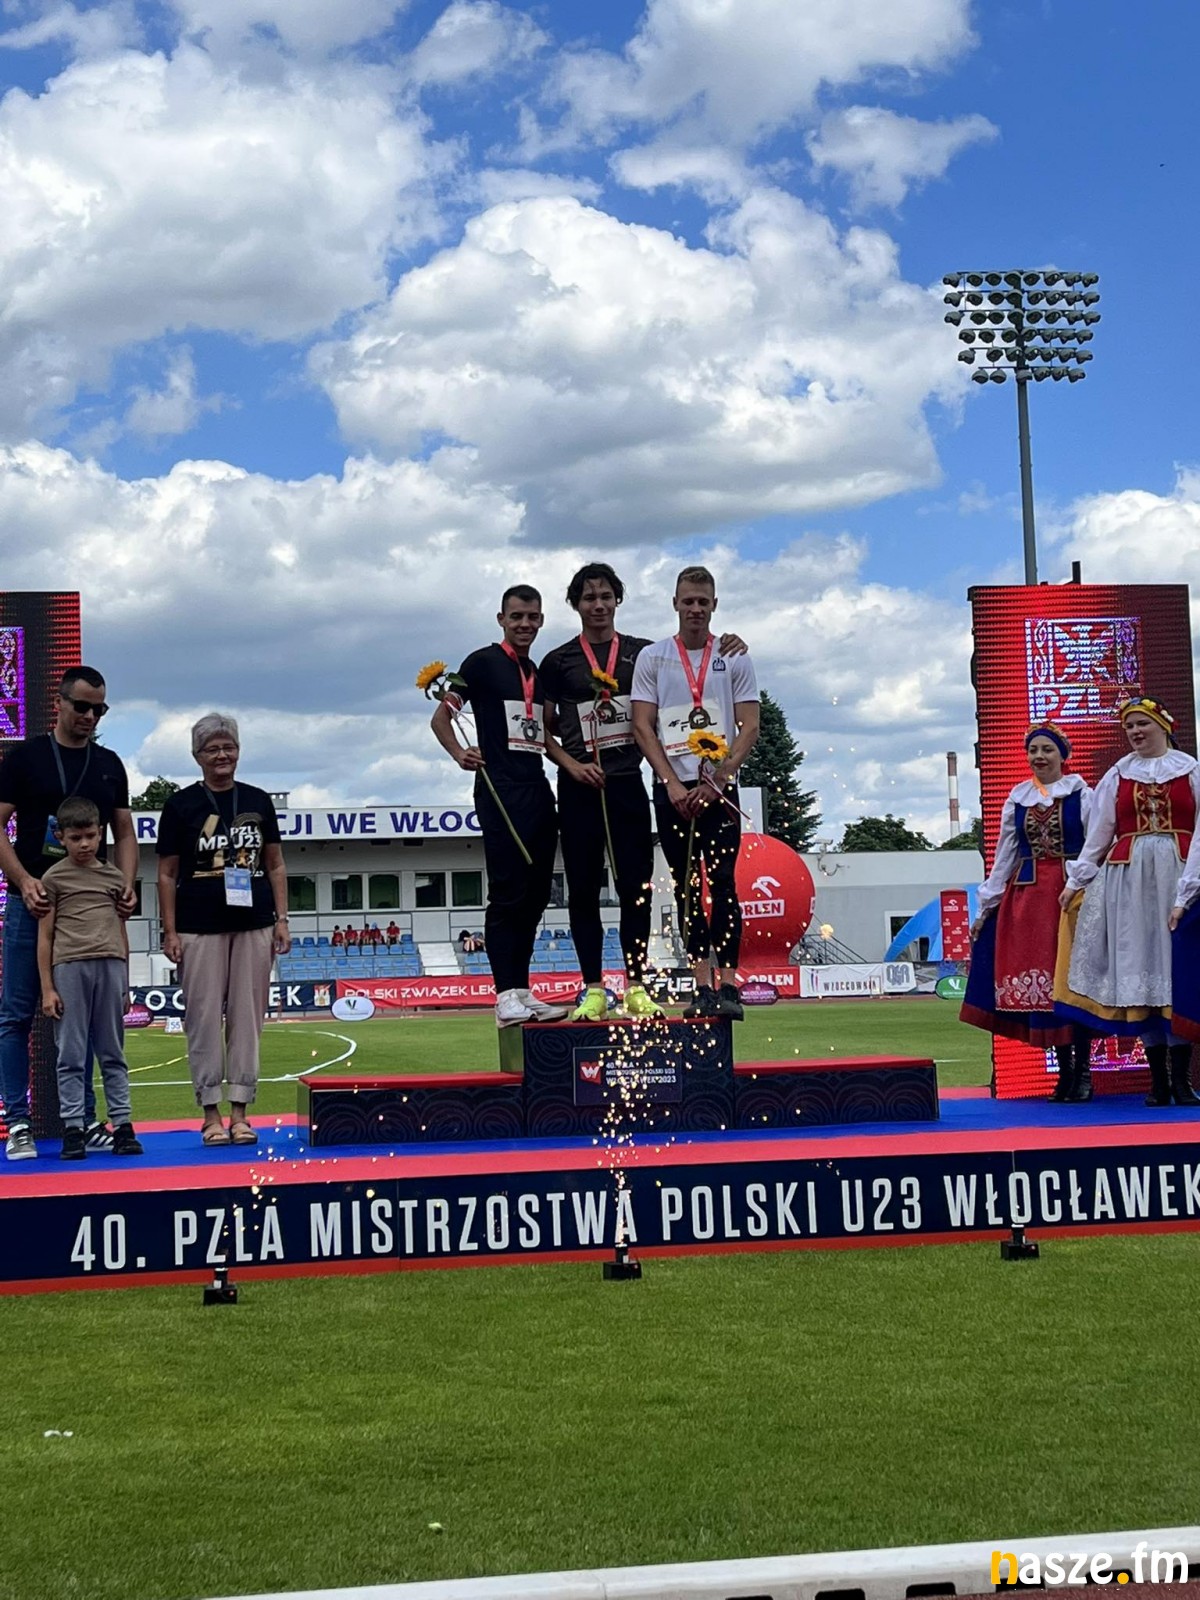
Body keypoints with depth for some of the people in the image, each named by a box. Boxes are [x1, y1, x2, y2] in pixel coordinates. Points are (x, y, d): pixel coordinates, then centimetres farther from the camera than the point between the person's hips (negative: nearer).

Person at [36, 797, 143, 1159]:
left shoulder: (114, 876, 15)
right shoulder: (54, 878, 6)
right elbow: (45, 936, 5)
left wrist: (124, 983, 17)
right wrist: (47, 988, -1)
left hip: (111, 965, 2)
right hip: (70, 966, -2)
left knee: (113, 1052, 6)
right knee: (71, 1055, -1)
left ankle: (123, 1126, 7)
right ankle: (73, 1129, 2)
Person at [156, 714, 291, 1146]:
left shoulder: (258, 801, 10)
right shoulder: (181, 805, 2)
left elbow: (276, 866, 13)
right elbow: (167, 874, 3)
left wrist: (281, 920, 6)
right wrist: (169, 931, -3)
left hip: (254, 925, 2)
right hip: (199, 929, -2)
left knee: (247, 1017, 3)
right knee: (204, 1018, -1)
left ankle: (240, 1113, 9)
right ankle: (211, 1113, 6)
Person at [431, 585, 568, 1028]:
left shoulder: (541, 674, 18)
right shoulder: (484, 662, -1)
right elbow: (442, 716, -2)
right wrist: (459, 753, -19)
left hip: (538, 789, 7)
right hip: (500, 791, -7)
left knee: (535, 895, 8)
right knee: (507, 894, -10)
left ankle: (523, 992, 14)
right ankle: (506, 996, -9)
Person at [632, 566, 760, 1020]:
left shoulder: (735, 658, 6)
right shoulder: (652, 658, 7)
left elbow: (749, 728, 1)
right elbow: (643, 727, 2)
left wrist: (715, 782, -11)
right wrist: (674, 785, -9)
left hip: (720, 788, -1)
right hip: (672, 789, 1)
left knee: (722, 884, -8)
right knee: (686, 889, 3)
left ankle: (728, 985, -7)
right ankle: (702, 986, 6)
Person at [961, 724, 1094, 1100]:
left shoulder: (1081, 795, 1)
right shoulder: (1017, 798, 11)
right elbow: (1004, 856, 14)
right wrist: (986, 906, 12)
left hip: (1072, 895, -3)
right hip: (1026, 897, 3)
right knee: (1038, 980, 0)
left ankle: (1083, 1070, 4)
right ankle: (1065, 1071, 8)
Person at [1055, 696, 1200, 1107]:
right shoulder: (1117, 776, 11)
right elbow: (1098, 835, 13)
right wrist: (1076, 881, 7)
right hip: (1127, 877, 2)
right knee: (1139, 969, -1)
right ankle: (1158, 1079, 3)